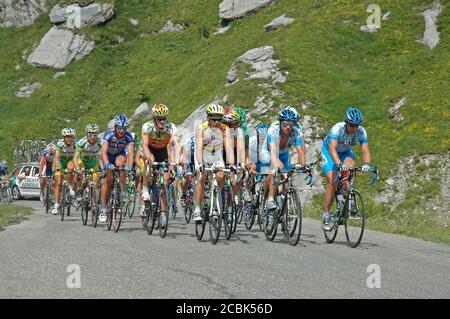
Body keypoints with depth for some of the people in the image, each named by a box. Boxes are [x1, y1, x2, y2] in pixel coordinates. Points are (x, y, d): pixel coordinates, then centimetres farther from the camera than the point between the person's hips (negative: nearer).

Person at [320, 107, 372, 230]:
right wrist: (339, 164, -61)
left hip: (345, 152, 3)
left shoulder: (361, 132, -24)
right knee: (332, 182, -18)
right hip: (329, 151, -3)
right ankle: (326, 216, -9)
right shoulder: (337, 129, -35)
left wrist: (366, 164, -51)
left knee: (350, 165, -31)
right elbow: (332, 149, -45)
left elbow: (365, 150, -31)